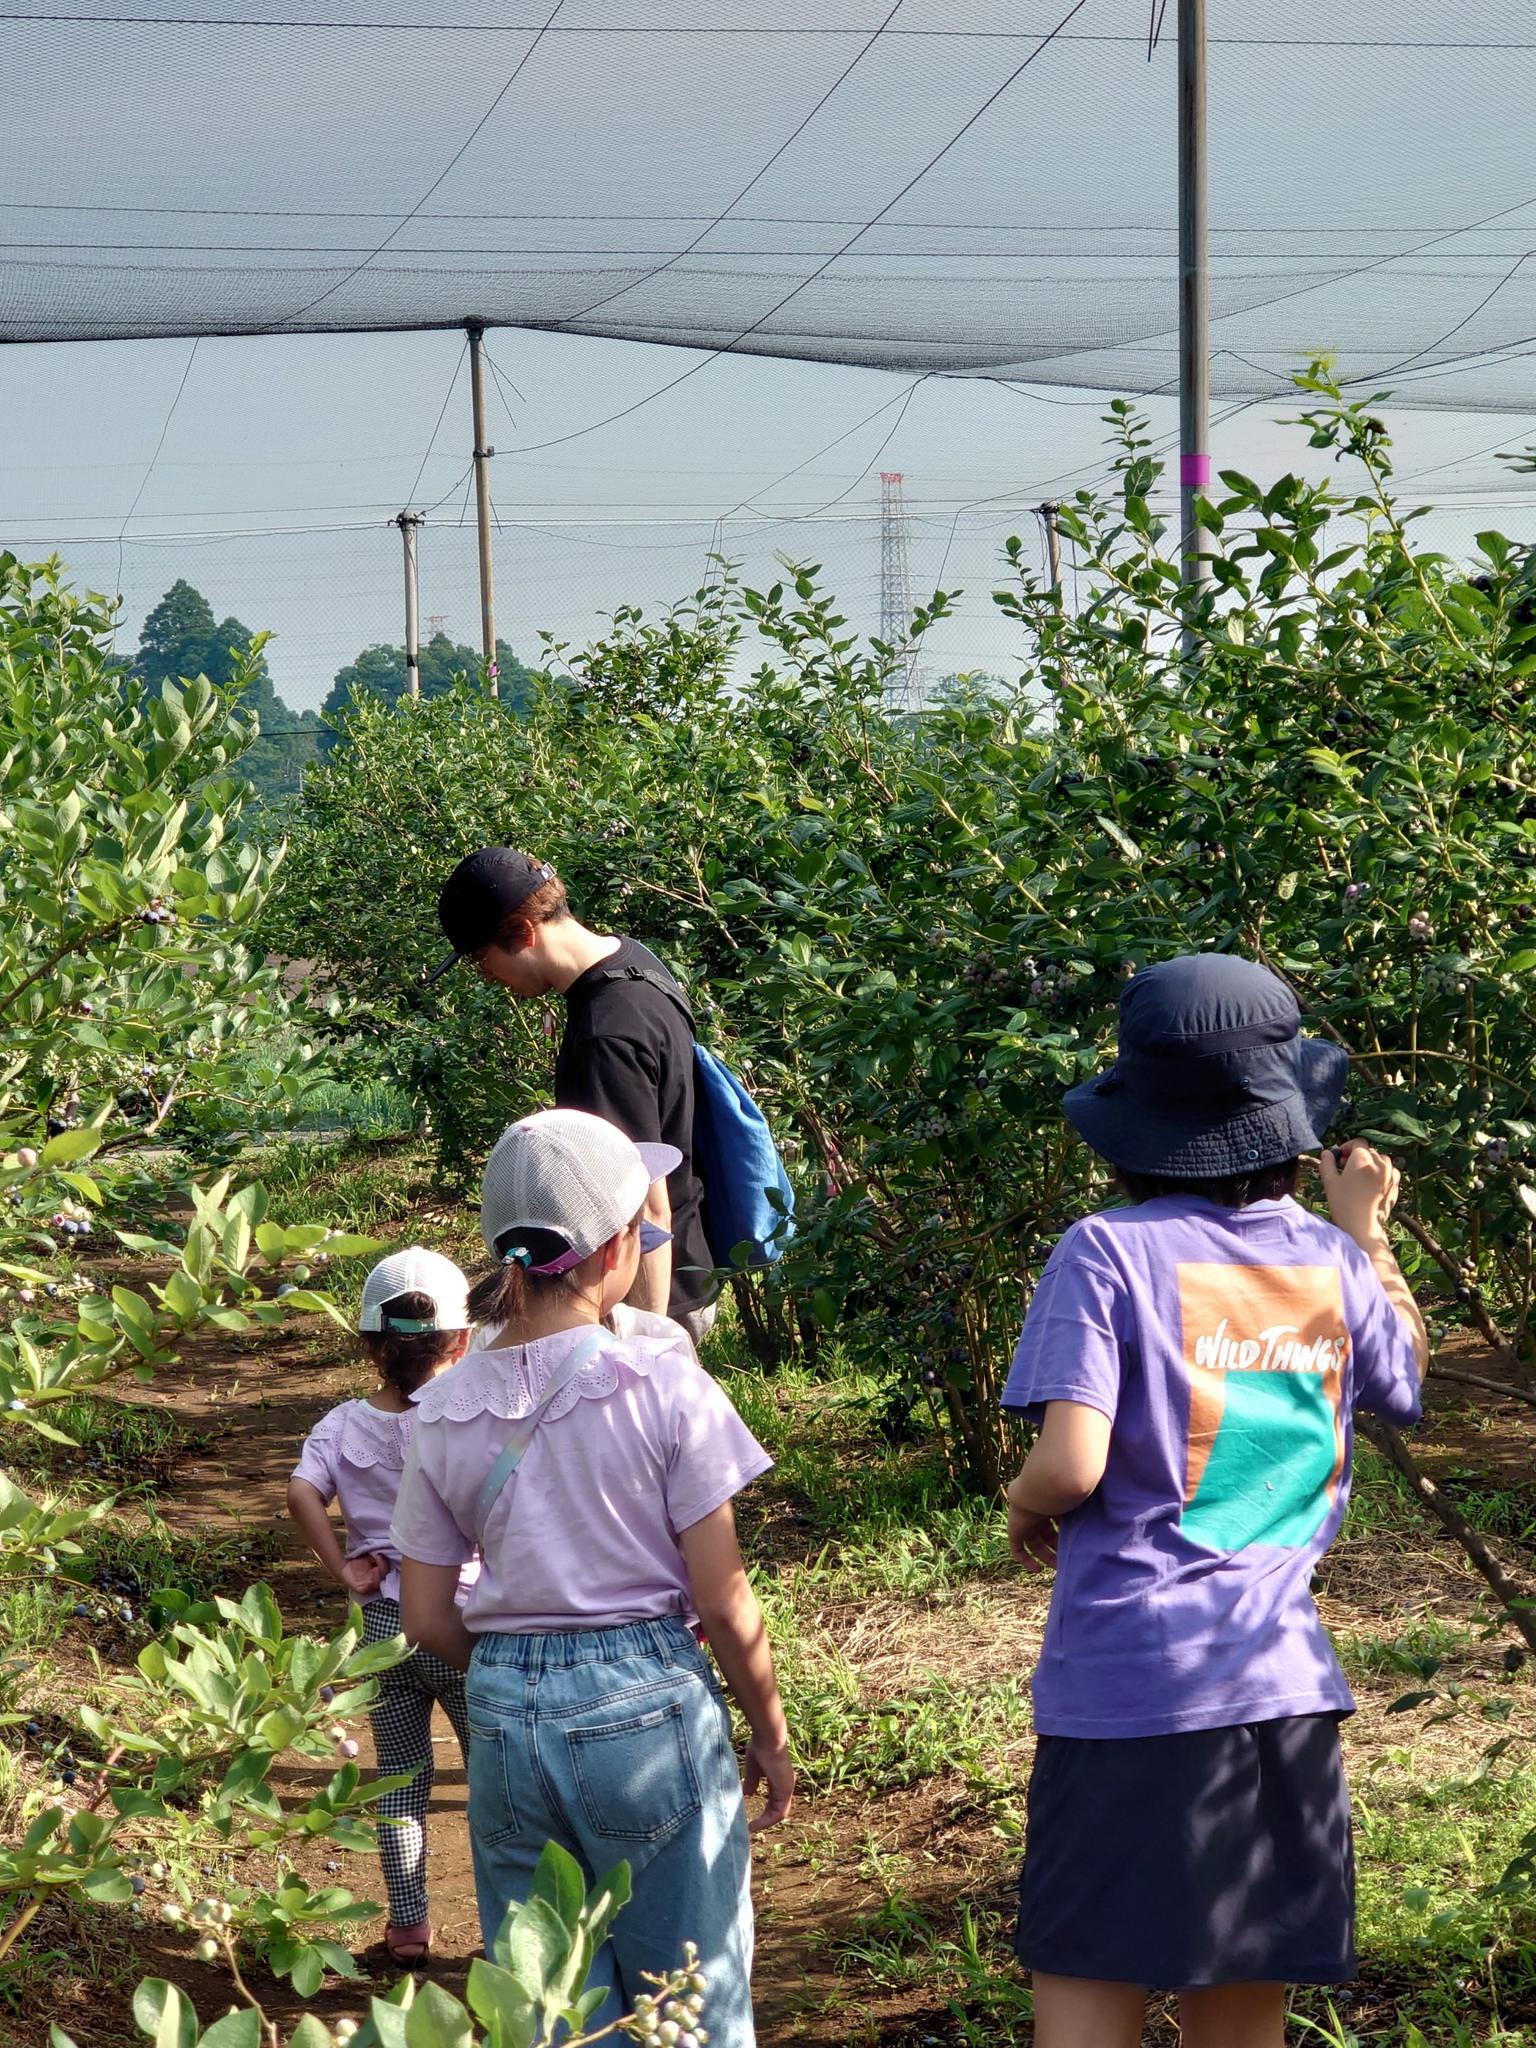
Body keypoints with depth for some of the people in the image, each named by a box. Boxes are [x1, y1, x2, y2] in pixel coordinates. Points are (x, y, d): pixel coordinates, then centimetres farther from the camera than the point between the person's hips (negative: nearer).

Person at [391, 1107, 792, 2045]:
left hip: (505, 1719, 4)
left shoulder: (445, 1413, 0)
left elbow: (429, 1621, 4)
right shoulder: (662, 1381, -12)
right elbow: (725, 1605, -10)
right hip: (649, 1707, -4)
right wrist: (772, 1734, 4)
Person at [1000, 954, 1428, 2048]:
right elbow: (1408, 1374, 25)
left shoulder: (1107, 1255, -8)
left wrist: (1024, 1513, 6)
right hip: (1282, 1681, 4)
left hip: (1128, 1680, -4)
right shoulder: (1333, 1262, 4)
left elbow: (1071, 1466, -16)